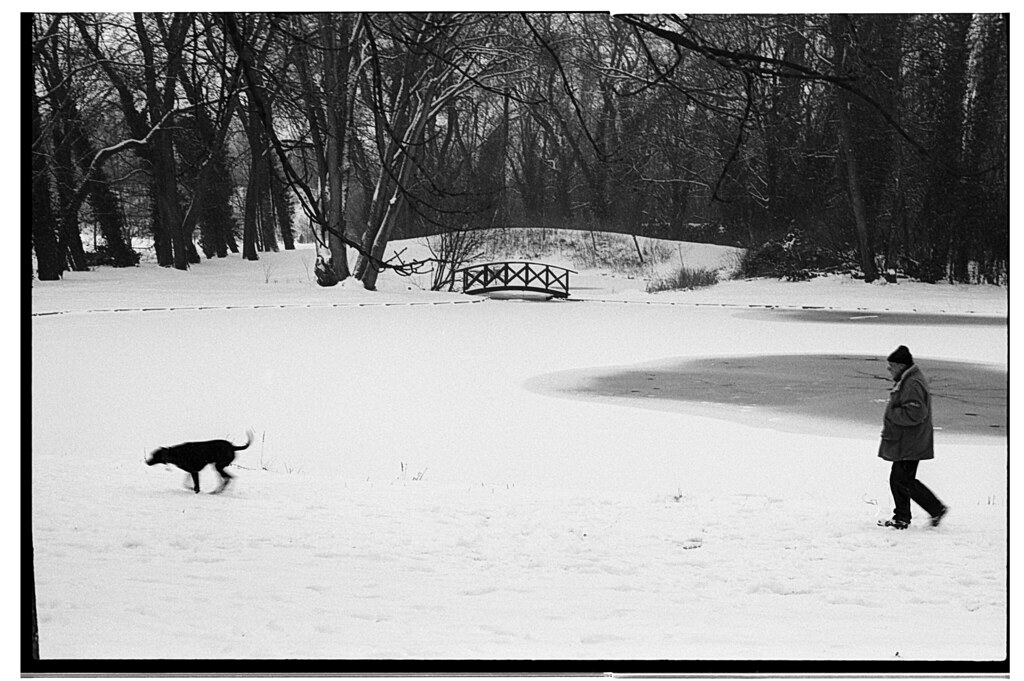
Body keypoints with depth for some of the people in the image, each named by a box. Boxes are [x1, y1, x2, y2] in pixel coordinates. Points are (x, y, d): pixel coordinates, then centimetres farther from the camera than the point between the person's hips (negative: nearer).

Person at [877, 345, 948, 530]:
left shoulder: (912, 385, -19)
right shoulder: (905, 382, 15)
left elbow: (915, 414, -26)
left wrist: (892, 415, -17)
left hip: (909, 445, -11)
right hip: (904, 443, 11)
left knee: (904, 480, -6)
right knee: (898, 479, 13)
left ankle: (937, 509, 1)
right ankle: (901, 518, 18)